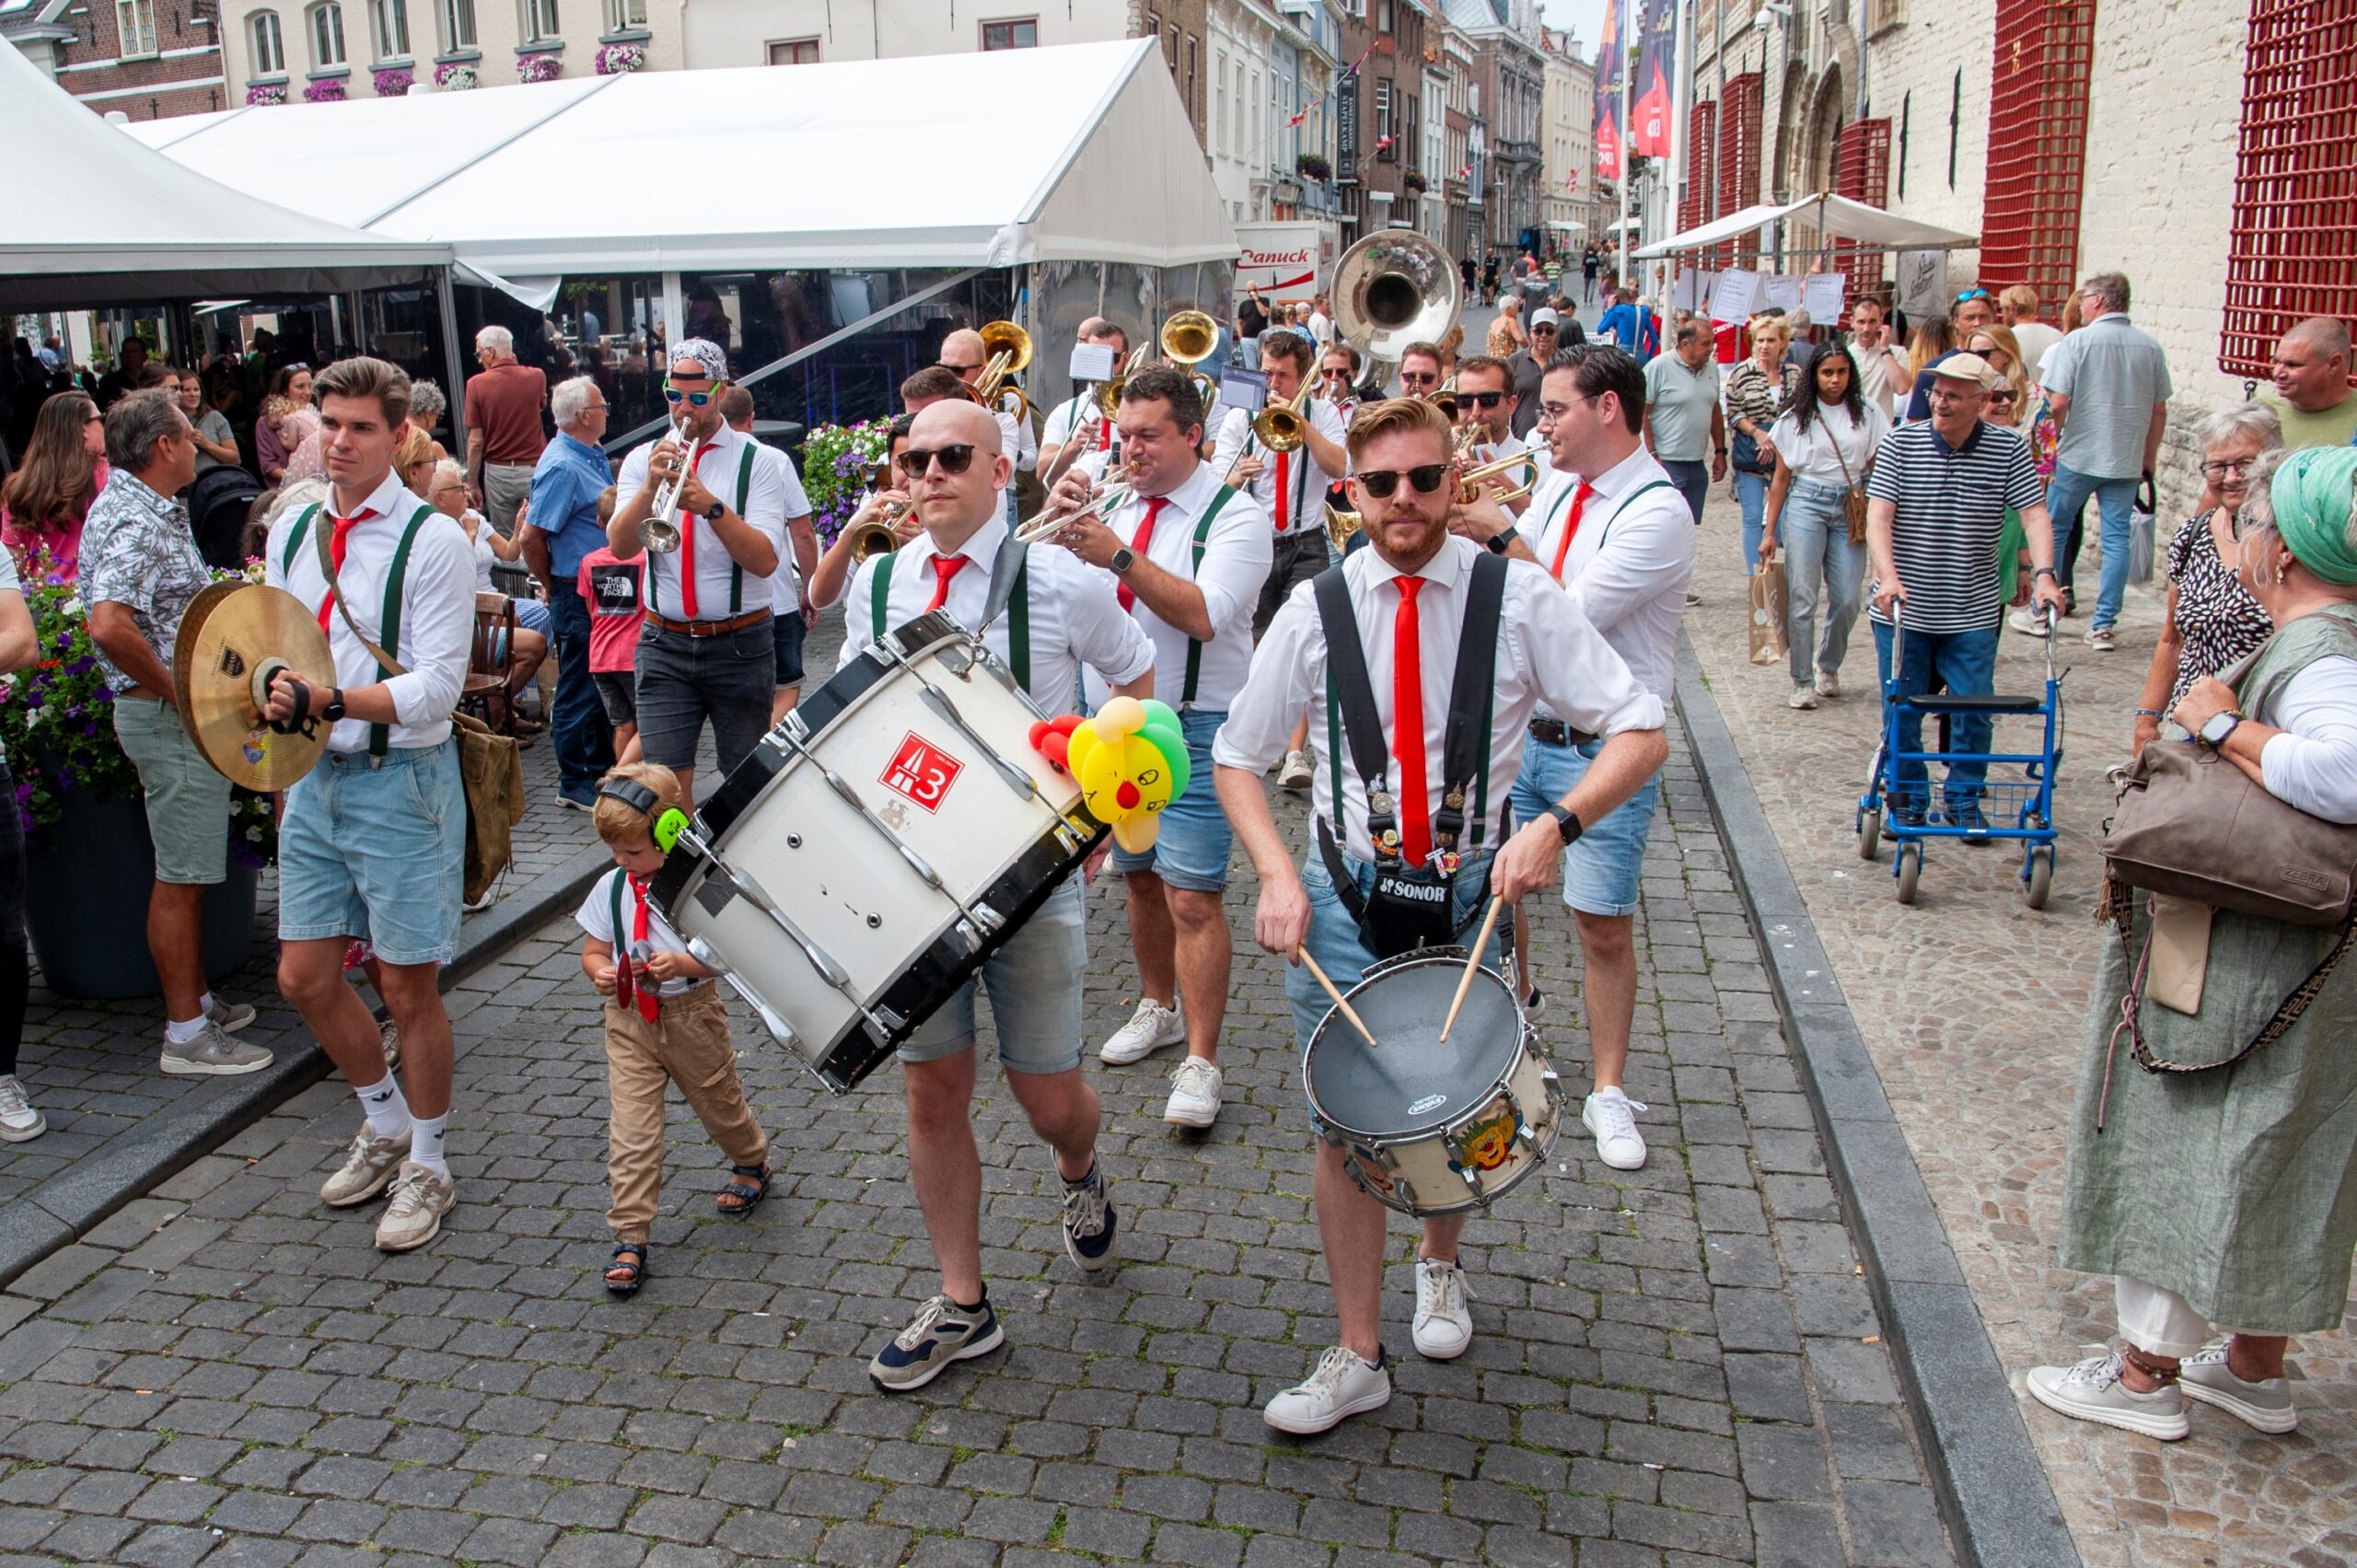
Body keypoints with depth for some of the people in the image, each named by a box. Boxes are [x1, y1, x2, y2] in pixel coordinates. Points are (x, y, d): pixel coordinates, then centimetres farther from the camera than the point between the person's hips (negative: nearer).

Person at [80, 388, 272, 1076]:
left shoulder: (148, 511, 13)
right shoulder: (134, 523, -20)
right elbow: (109, 626, -34)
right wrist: (176, 690, -21)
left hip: (183, 715, 10)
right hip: (169, 718, -10)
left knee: (189, 871, 18)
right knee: (181, 878, -2)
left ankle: (196, 1001, 31)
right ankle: (187, 1035, 7)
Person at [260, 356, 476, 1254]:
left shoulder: (432, 541, -11)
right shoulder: (290, 530, 9)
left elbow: (436, 685, -17)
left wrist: (330, 702, -28)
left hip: (401, 782, -6)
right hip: (312, 776, 7)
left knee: (407, 985, 3)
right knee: (305, 977, 12)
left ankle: (427, 1166, 21)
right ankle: (386, 1126, 35)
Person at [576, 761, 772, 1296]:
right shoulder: (611, 887, -1)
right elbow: (593, 949, 8)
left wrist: (683, 963, -32)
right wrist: (600, 971, -14)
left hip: (691, 1012, -3)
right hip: (629, 1017, 3)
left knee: (718, 1101, 19)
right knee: (630, 1128, -3)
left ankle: (752, 1164, 49)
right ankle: (631, 1237, 3)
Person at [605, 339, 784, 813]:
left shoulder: (754, 461, 0)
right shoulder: (643, 458, 8)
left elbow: (765, 560, -13)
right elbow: (619, 547, -6)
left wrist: (711, 506, -24)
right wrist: (651, 485, -20)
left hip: (740, 645, -2)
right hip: (665, 645, 2)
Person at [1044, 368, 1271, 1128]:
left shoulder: (1234, 516, -9)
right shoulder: (1116, 507, 12)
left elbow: (1203, 614, -24)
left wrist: (1119, 555, -28)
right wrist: (1061, 521, -11)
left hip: (1196, 729, -6)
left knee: (1191, 896, -10)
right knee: (1140, 877, 17)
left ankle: (1200, 1063, -4)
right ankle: (1159, 1008, 36)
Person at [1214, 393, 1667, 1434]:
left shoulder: (1519, 599, -7)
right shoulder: (1315, 610, -3)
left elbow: (1640, 733, -9)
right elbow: (1236, 757, 4)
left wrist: (1557, 823, -26)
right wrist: (1278, 877, -12)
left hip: (1475, 892, 0)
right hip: (1344, 893, 0)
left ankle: (1439, 1267, 47)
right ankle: (1357, 1359, 19)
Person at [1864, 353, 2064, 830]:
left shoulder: (2009, 449, -2)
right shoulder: (1900, 443, -6)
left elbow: (2034, 516, -7)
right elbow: (1878, 517, -13)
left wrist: (2043, 575, -23)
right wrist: (1887, 576, -28)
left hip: (1973, 612, 1)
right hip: (1904, 610, -1)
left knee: (1973, 711, 3)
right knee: (1902, 712, 6)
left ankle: (1963, 803, 20)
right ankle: (1908, 801, 23)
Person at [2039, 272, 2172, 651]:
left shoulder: (2078, 341, -9)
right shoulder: (2150, 346, 4)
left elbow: (2058, 403, -14)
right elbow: (2159, 411, 8)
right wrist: (2149, 458, 18)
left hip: (2079, 455, -3)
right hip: (2126, 461, 3)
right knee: (2117, 538, 5)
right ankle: (2104, 625, 4)